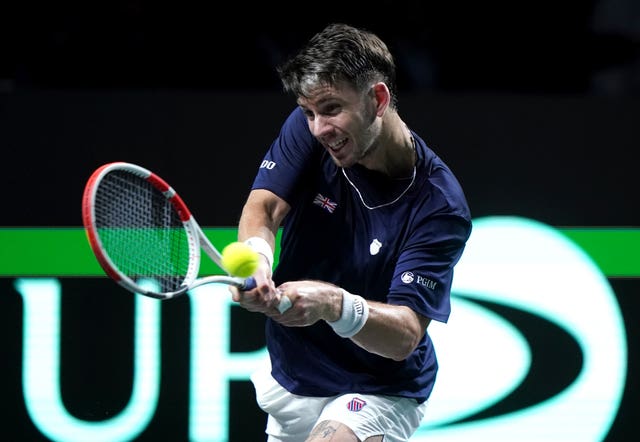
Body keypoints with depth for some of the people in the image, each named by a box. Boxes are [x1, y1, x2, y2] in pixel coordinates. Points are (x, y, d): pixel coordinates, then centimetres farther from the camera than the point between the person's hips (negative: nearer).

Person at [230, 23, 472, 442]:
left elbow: (405, 336, -28)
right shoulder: (307, 129, -9)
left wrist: (333, 304, -47)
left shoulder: (439, 205, -23)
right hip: (288, 376, 6)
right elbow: (263, 206, -18)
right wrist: (256, 255, -42)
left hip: (379, 391, -6)